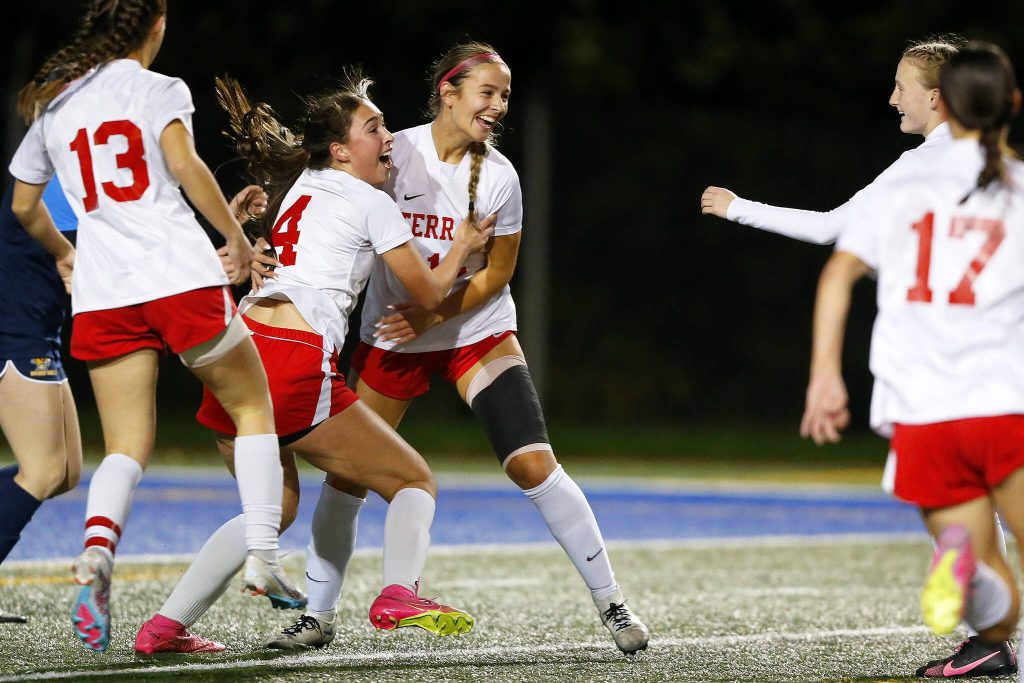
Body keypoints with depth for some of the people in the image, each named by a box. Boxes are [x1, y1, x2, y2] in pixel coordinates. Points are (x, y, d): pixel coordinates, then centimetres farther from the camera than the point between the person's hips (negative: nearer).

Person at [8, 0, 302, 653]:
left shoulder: (51, 103, 17)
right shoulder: (159, 88, 2)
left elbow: (24, 206, 26)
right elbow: (184, 165, -14)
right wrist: (238, 240, -4)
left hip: (102, 293, 4)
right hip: (179, 275, -4)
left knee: (128, 446, 3)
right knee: (253, 406, 12)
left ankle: (96, 551, -26)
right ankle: (263, 557, 0)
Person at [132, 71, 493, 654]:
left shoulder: (298, 187, 23)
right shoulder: (373, 205, 4)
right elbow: (430, 293, 12)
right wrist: (462, 246, 28)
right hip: (297, 365, -7)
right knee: (415, 482, 5)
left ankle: (165, 627, 19)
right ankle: (399, 594, -24)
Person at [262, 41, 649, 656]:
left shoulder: (498, 176, -11)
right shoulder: (394, 153, -12)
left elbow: (497, 274, -4)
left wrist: (433, 315, -17)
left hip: (478, 332, -1)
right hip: (390, 336, 1)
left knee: (534, 463, -15)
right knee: (346, 473, 0)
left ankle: (611, 600, -2)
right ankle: (319, 617, 17)